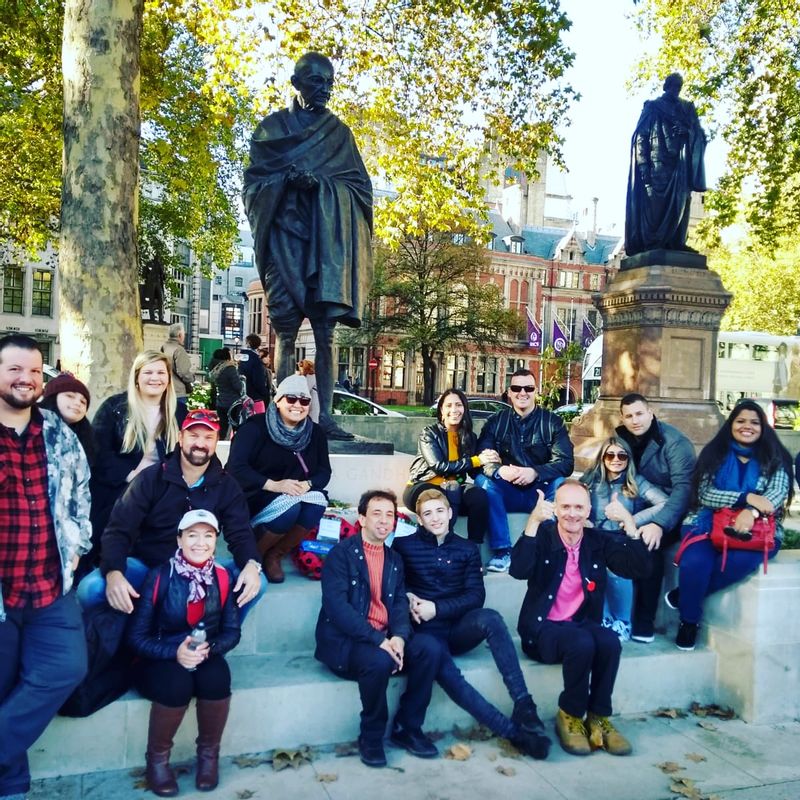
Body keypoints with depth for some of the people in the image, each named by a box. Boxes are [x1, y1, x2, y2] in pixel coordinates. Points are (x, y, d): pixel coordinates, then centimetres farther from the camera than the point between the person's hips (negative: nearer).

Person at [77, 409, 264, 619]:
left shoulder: (227, 486, -1)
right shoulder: (150, 478, -7)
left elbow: (240, 534, -7)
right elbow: (118, 529, -13)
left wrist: (251, 564, -31)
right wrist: (113, 573, -34)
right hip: (145, 565, -1)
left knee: (255, 583, -23)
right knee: (90, 588, -28)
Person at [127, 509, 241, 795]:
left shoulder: (222, 577, -4)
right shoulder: (159, 576, -12)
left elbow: (232, 630, -3)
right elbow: (137, 636, -12)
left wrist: (208, 648, -24)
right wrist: (175, 651, -27)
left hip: (205, 657, 2)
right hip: (160, 660, -2)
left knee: (217, 677, -30)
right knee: (177, 683, -33)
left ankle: (209, 752, -3)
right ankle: (157, 757, -6)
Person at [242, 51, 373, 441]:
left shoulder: (339, 132, 18)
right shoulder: (273, 126, 13)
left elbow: (360, 185, 10)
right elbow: (254, 181, 5)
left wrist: (321, 182, -8)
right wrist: (289, 178, -15)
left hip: (326, 238, 1)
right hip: (285, 236, -1)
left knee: (326, 331, -7)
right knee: (286, 331, -6)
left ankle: (324, 415, -5)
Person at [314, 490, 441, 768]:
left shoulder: (394, 559, 14)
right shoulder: (341, 554, -6)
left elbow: (400, 603, 6)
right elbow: (337, 606, -17)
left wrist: (399, 636, -16)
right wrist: (378, 640, -25)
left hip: (386, 638, 6)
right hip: (345, 641, -6)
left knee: (431, 648, -18)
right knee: (379, 661, -35)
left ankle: (407, 728, 0)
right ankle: (371, 737, -7)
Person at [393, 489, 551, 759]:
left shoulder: (467, 549, 11)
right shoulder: (404, 546, 6)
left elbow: (476, 595, 2)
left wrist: (437, 608, -11)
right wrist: (407, 597, -11)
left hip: (459, 629, 2)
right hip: (426, 633, -2)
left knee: (489, 617, -33)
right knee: (446, 673, -34)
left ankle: (524, 704, -32)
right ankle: (514, 731, -27)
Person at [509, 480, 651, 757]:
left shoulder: (599, 541, 4)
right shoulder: (542, 536, -6)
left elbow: (638, 568, -6)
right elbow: (518, 571, -24)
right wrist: (533, 522, -34)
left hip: (583, 624, 4)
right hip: (543, 628, -3)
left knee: (610, 641, -28)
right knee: (582, 643, -32)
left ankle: (598, 718, -9)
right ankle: (570, 716, -8)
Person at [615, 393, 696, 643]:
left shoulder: (675, 442, -14)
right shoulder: (620, 437, 1)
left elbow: (683, 487, -24)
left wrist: (659, 524, -37)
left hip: (670, 514, -4)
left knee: (648, 543, -32)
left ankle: (644, 620, -17)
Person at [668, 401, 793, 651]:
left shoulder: (775, 458, 8)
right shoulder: (714, 452, 7)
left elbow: (779, 492, -8)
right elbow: (705, 494, -4)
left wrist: (751, 512, -28)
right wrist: (748, 498, -19)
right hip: (710, 523, 0)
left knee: (739, 561, -35)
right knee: (695, 563, -31)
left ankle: (684, 594, -10)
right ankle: (689, 620, -4)